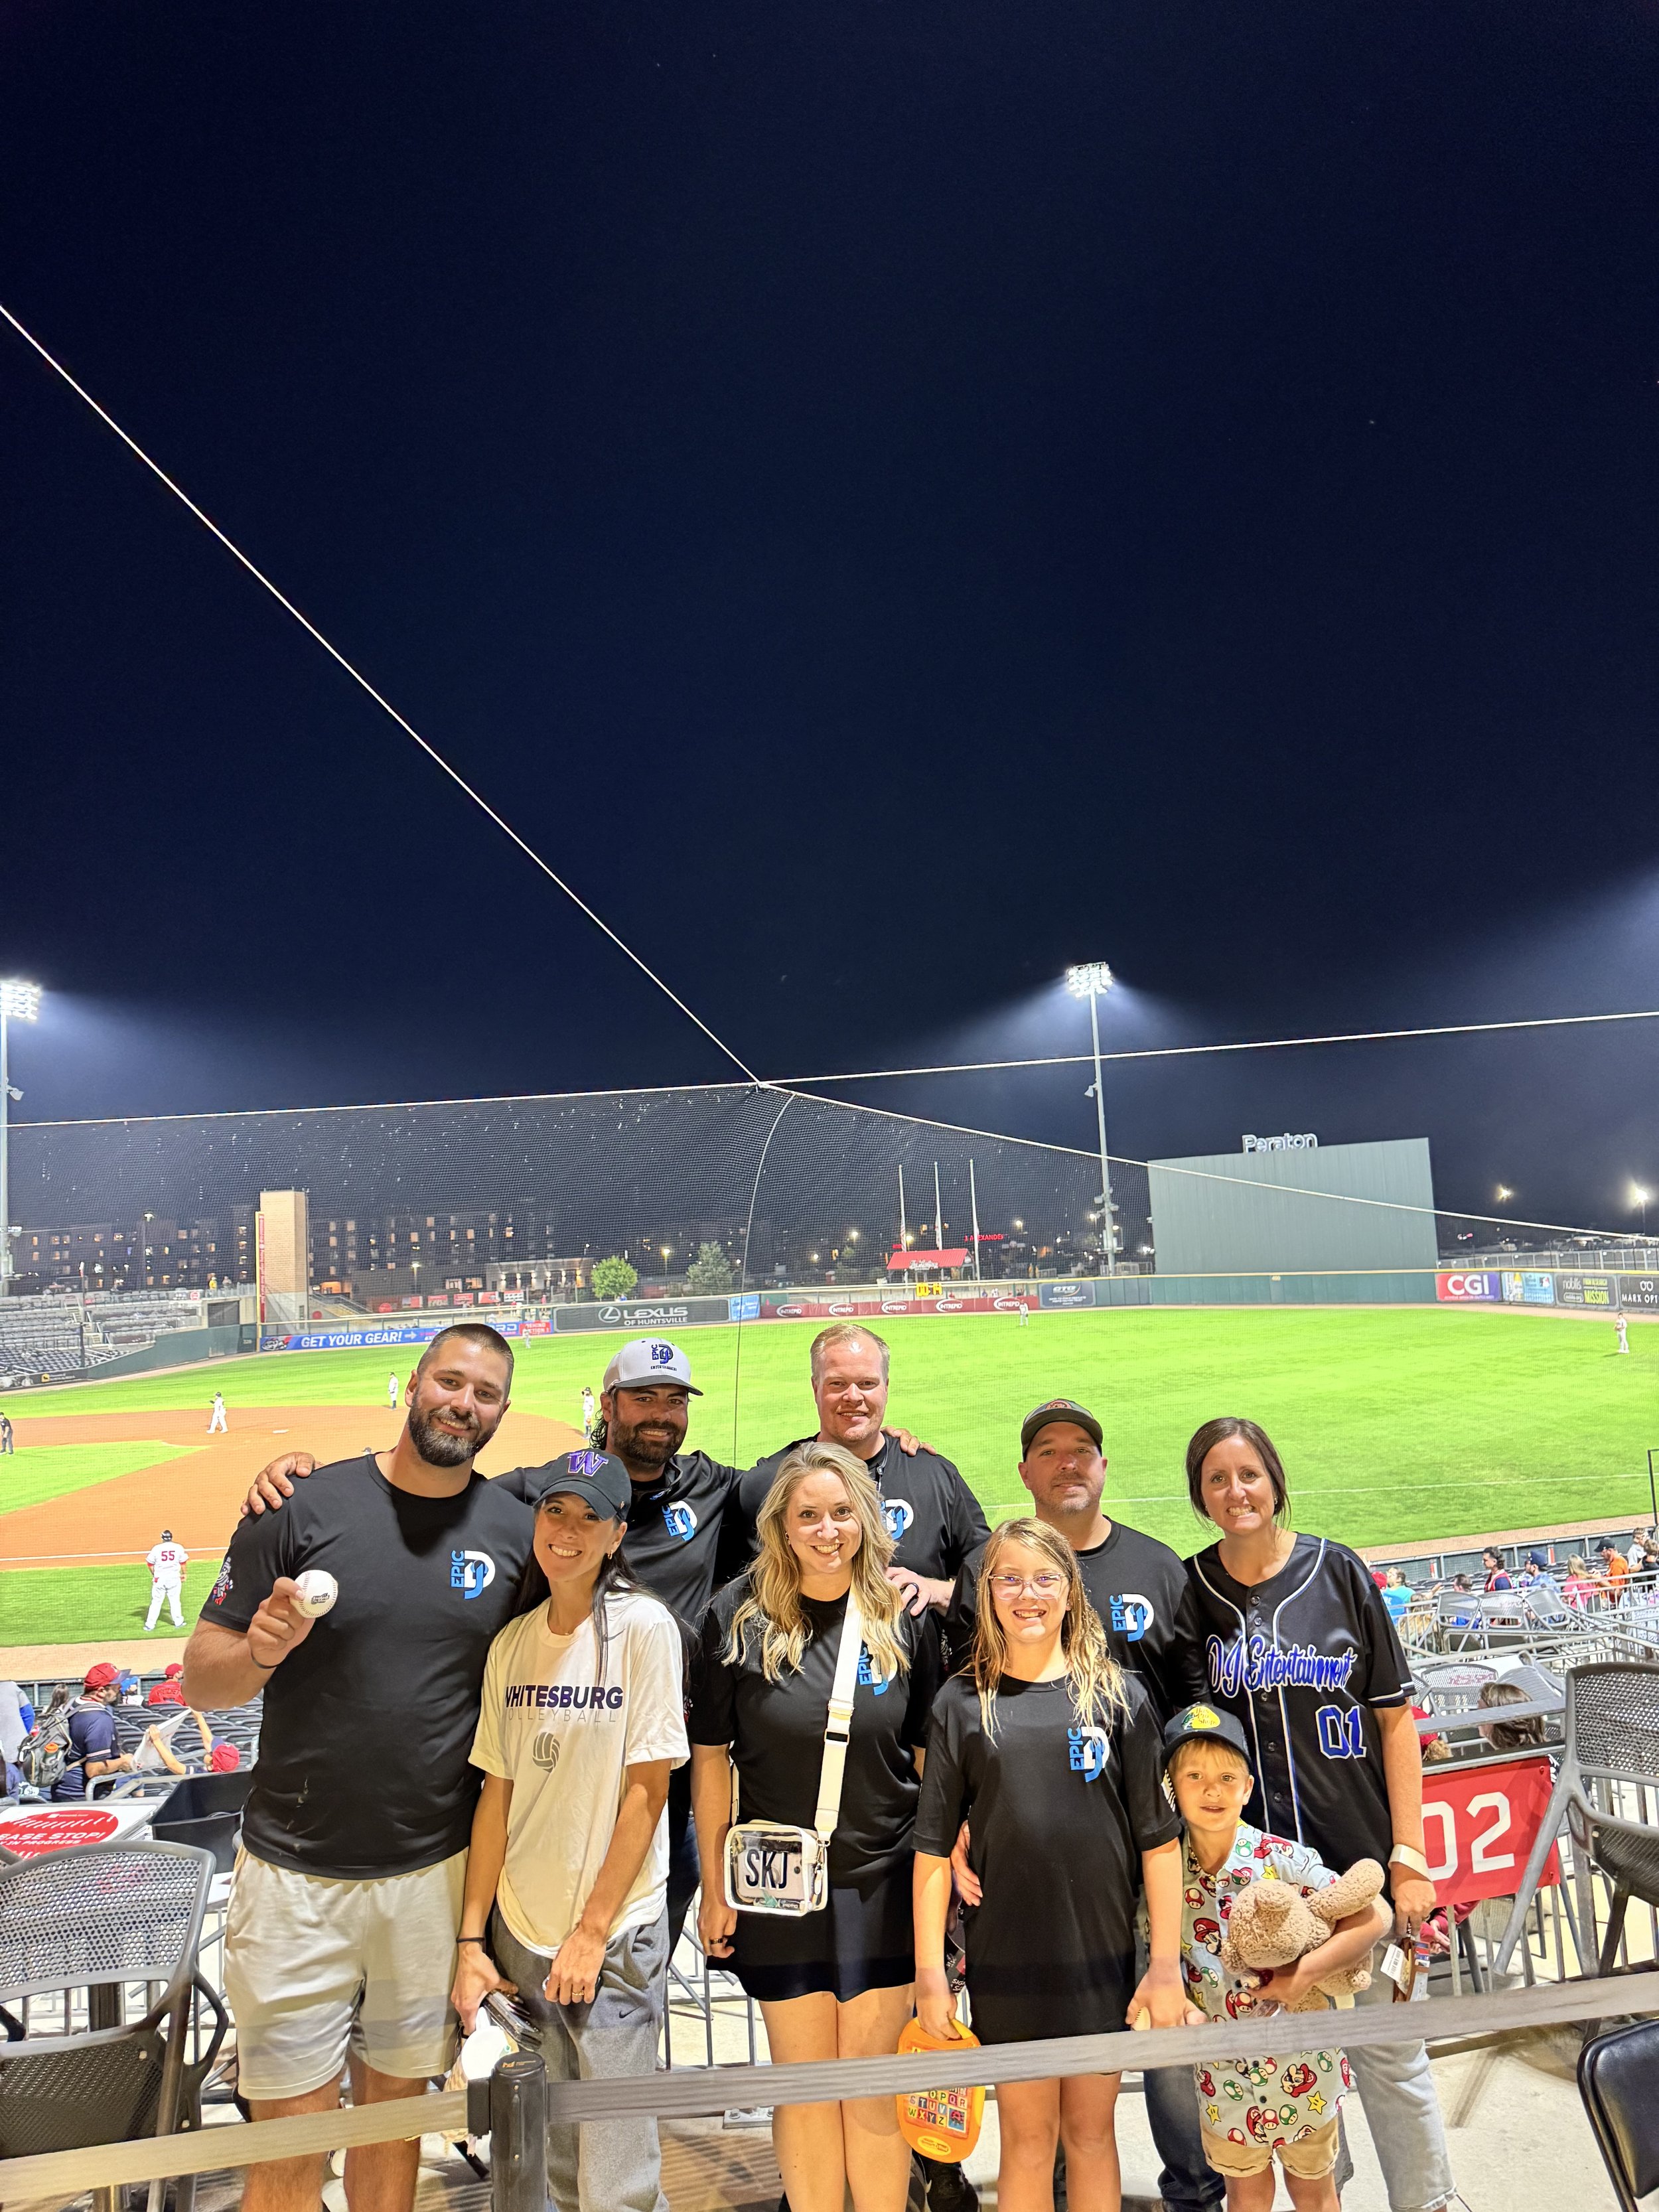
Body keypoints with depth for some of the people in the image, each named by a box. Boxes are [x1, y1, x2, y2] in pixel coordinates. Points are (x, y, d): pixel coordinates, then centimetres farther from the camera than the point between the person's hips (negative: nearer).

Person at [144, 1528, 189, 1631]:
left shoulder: (156, 1548, -3)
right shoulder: (179, 1547, 0)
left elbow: (150, 1563, 3)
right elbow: (183, 1562, 6)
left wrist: (154, 1574, 18)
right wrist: (183, 1574, 20)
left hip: (159, 1578, -1)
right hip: (174, 1577, 1)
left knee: (156, 1601, 6)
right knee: (174, 1600, 11)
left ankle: (150, 1624, 5)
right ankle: (178, 1622, 15)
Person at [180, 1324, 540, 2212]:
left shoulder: (517, 1530, -3)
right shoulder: (303, 1507, -10)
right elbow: (200, 1679, -5)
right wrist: (261, 1651, -25)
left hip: (439, 1873, 2)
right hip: (296, 1877, -2)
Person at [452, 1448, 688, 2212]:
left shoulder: (644, 1626, -13)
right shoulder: (512, 1642, 2)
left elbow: (647, 1790, -12)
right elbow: (496, 1796, 5)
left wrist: (593, 1931, -11)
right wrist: (471, 1940, 2)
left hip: (616, 1935, -4)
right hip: (518, 1930, 5)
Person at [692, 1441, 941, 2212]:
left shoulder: (906, 1619, -5)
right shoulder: (738, 1616, -8)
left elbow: (931, 1752, 3)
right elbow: (711, 1757, -2)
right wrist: (713, 1886, 0)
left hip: (883, 1883, 0)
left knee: (872, 2086, 8)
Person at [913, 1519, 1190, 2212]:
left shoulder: (1119, 1695, -4)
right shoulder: (963, 1702, -4)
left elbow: (1159, 1839, -2)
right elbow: (934, 1847, -2)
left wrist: (1166, 1964, -4)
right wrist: (929, 1971, -3)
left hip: (1102, 1954, 0)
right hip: (1005, 1956, 0)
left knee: (1090, 2131, 15)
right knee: (1026, 2138, 12)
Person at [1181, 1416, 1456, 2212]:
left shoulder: (1337, 1571, -5)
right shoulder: (1189, 1590, -2)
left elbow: (1394, 1719, -2)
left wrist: (1409, 1858, -4)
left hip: (1359, 1860, -1)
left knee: (1388, 2052, 10)